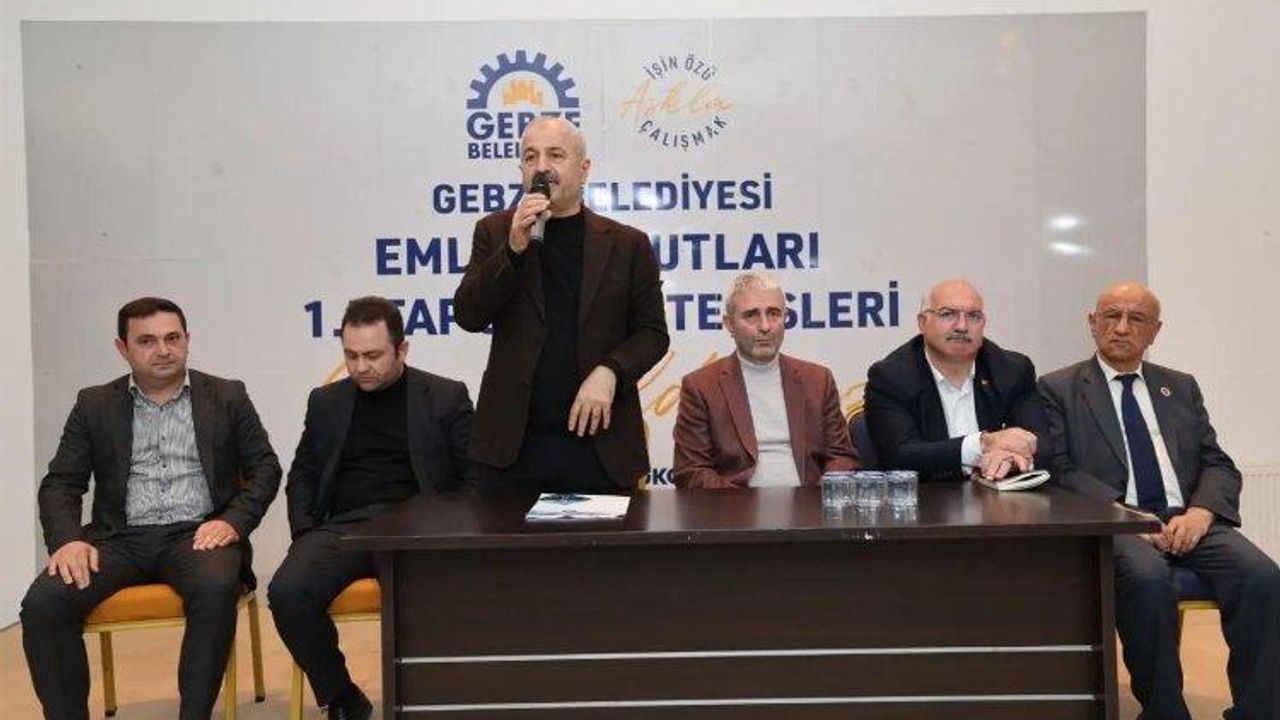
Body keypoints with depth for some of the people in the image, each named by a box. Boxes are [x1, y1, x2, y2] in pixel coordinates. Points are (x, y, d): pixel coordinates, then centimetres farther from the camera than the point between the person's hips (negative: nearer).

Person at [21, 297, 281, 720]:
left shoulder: (227, 397, 10)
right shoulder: (95, 405, 13)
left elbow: (265, 468, 7)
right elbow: (61, 484, 9)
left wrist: (233, 521, -12)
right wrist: (68, 539, -12)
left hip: (198, 533, -2)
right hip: (121, 537, 2)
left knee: (215, 590, -36)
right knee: (43, 603, -25)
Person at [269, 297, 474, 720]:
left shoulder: (446, 397, 9)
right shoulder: (325, 402, 19)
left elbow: (472, 477, 7)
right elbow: (302, 475, 22)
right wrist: (305, 533, 5)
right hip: (344, 525, 3)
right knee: (287, 592, -27)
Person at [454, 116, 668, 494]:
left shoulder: (627, 244, 5)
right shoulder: (495, 232, 8)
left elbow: (652, 332, 6)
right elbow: (468, 316, -2)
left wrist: (610, 371, -12)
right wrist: (514, 248, -13)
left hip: (600, 443, 0)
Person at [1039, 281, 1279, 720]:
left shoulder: (1181, 388, 22)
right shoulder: (1059, 389, 9)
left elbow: (1218, 465, 14)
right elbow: (1060, 470, -3)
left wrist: (1200, 512, -8)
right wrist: (1128, 515, -17)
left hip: (1186, 520, 4)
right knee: (1148, 578, -35)